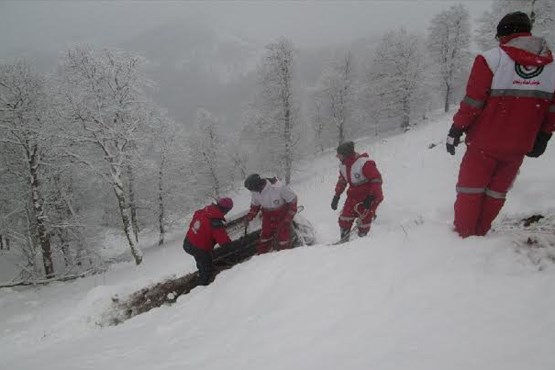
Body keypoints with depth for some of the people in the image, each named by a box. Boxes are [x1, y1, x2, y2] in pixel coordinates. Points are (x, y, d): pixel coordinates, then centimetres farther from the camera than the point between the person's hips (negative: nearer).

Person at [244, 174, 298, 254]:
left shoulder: (278, 187, -33)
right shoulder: (255, 192, -14)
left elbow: (292, 199, -21)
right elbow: (255, 204, 8)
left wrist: (289, 216, -20)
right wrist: (250, 216, -5)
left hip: (283, 214, -4)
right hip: (268, 215, 5)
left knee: (283, 235, -3)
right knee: (265, 235, 11)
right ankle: (261, 255, 28)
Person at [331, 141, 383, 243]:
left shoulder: (365, 163, -23)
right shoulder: (343, 166, 2)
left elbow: (377, 180, -21)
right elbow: (342, 181, 18)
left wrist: (371, 197, -24)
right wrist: (337, 195, 14)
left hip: (371, 196, -7)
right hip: (354, 195, 7)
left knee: (364, 218, -9)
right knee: (345, 218, 1)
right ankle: (344, 239, 16)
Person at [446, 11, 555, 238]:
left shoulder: (491, 59, -11)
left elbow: (473, 100, -14)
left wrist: (457, 129, -5)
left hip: (485, 142, -4)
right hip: (519, 146, 4)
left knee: (471, 188, 8)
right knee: (497, 191, 16)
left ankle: (463, 234, 13)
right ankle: (480, 233, 23)